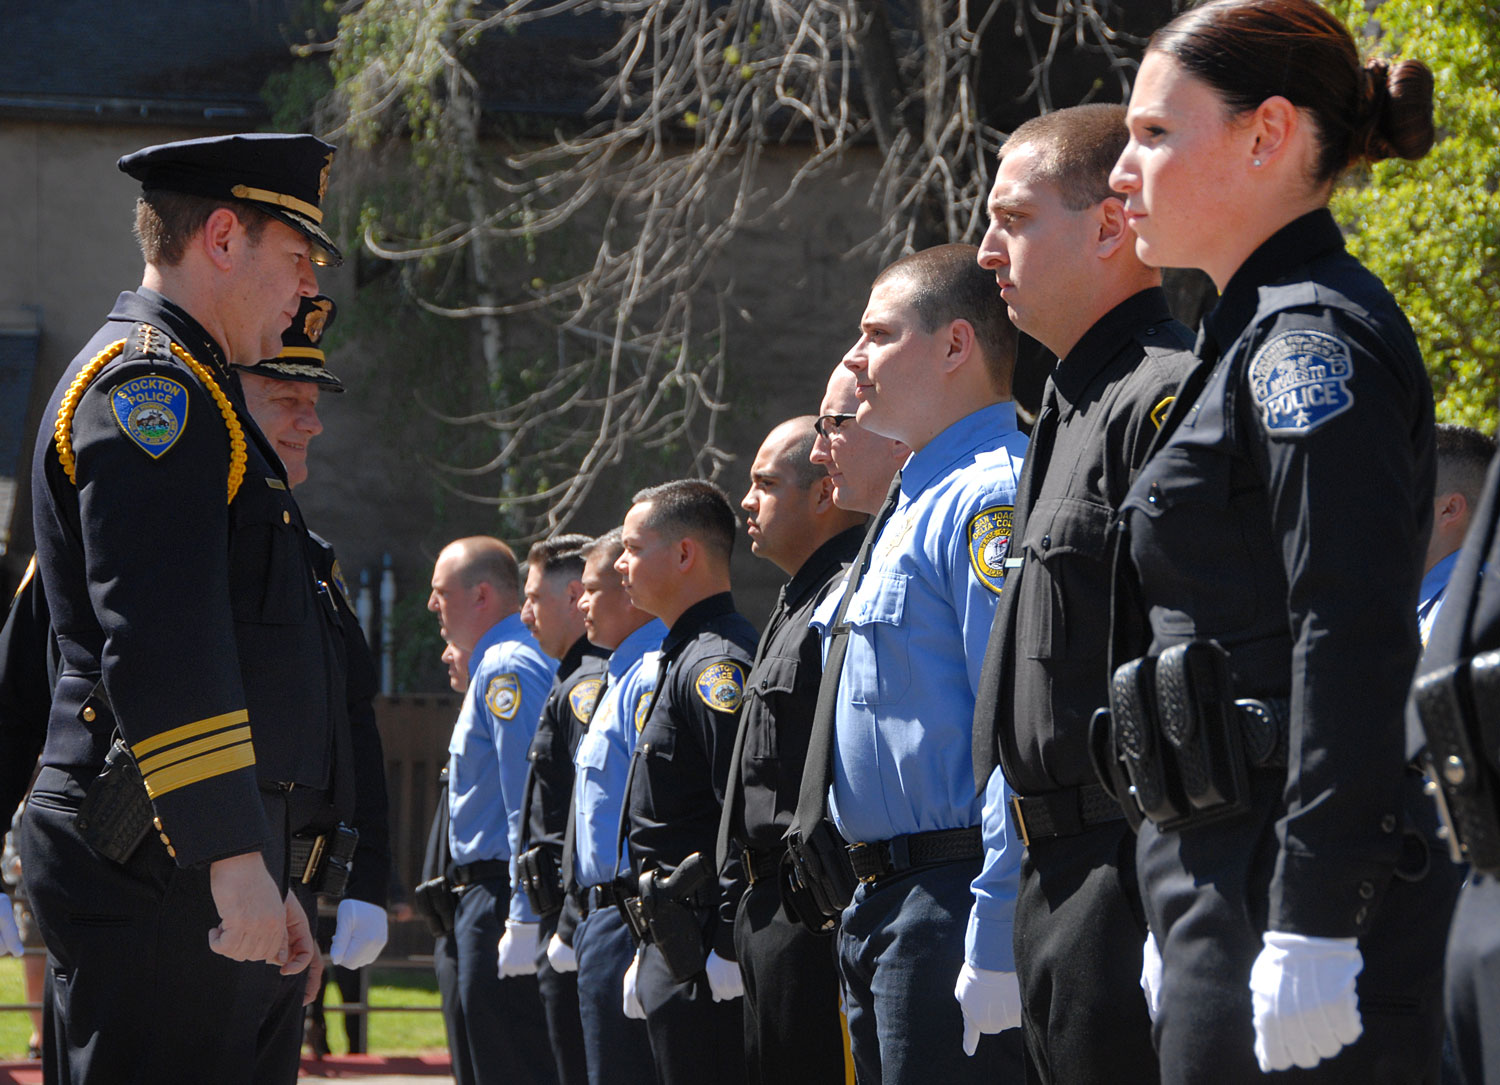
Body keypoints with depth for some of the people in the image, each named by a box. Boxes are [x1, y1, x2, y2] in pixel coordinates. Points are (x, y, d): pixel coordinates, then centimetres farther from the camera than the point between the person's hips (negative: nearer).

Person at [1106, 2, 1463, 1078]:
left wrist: (1311, 935, -23)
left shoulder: (1312, 340, -10)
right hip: (1224, 882, 10)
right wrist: (1184, 937, 23)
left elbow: (1352, 648, -19)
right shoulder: (1256, 340, 19)